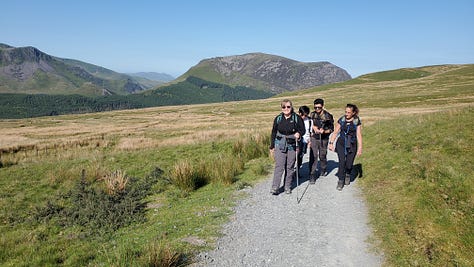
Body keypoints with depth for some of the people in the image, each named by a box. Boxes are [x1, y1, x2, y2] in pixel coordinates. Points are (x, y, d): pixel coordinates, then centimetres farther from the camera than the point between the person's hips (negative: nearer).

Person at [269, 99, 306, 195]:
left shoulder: (297, 118, 0)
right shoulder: (278, 119, 5)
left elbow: (302, 130, 4)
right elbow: (274, 132, 11)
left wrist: (298, 133, -20)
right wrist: (272, 146, 11)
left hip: (292, 146, 0)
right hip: (280, 145, 0)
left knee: (290, 167, 7)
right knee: (279, 166, -8)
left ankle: (288, 187, 21)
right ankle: (275, 188, -6)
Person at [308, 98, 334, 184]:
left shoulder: (328, 116, -10)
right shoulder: (312, 114, 0)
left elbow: (331, 129, -3)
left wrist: (324, 131, -21)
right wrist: (314, 127, -6)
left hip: (323, 139, -1)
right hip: (314, 138, 1)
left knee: (322, 156, 13)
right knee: (313, 156, -9)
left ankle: (324, 170, 41)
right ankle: (312, 175, -5)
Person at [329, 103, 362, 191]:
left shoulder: (357, 121, -2)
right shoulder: (341, 120, 1)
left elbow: (359, 135, -3)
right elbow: (335, 132, 5)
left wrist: (360, 148, -7)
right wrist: (331, 143, -1)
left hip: (352, 145, 0)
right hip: (341, 144, 1)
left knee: (349, 164, 1)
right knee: (342, 162, -10)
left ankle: (348, 175, 35)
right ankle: (341, 181, 5)